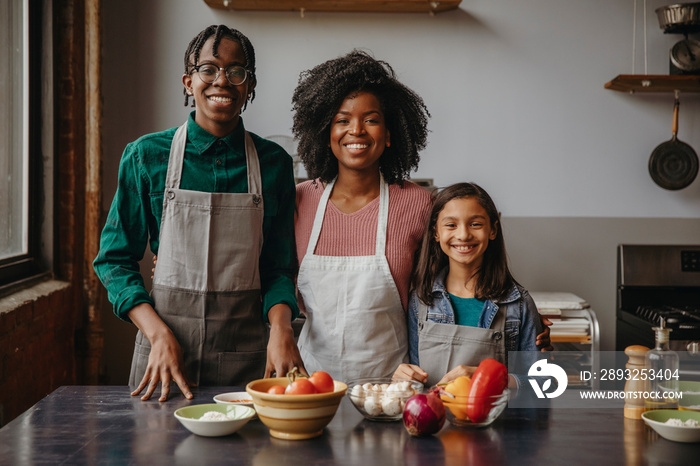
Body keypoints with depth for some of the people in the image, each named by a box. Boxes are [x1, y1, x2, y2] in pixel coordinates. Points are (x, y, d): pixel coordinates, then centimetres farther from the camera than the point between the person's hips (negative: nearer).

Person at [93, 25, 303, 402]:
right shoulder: (147, 156, -2)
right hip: (164, 334, -1)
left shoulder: (273, 162, 2)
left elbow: (278, 266, 6)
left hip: (246, 349, 1)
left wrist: (280, 327, -14)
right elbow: (115, 258, 1)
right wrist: (159, 334, -13)